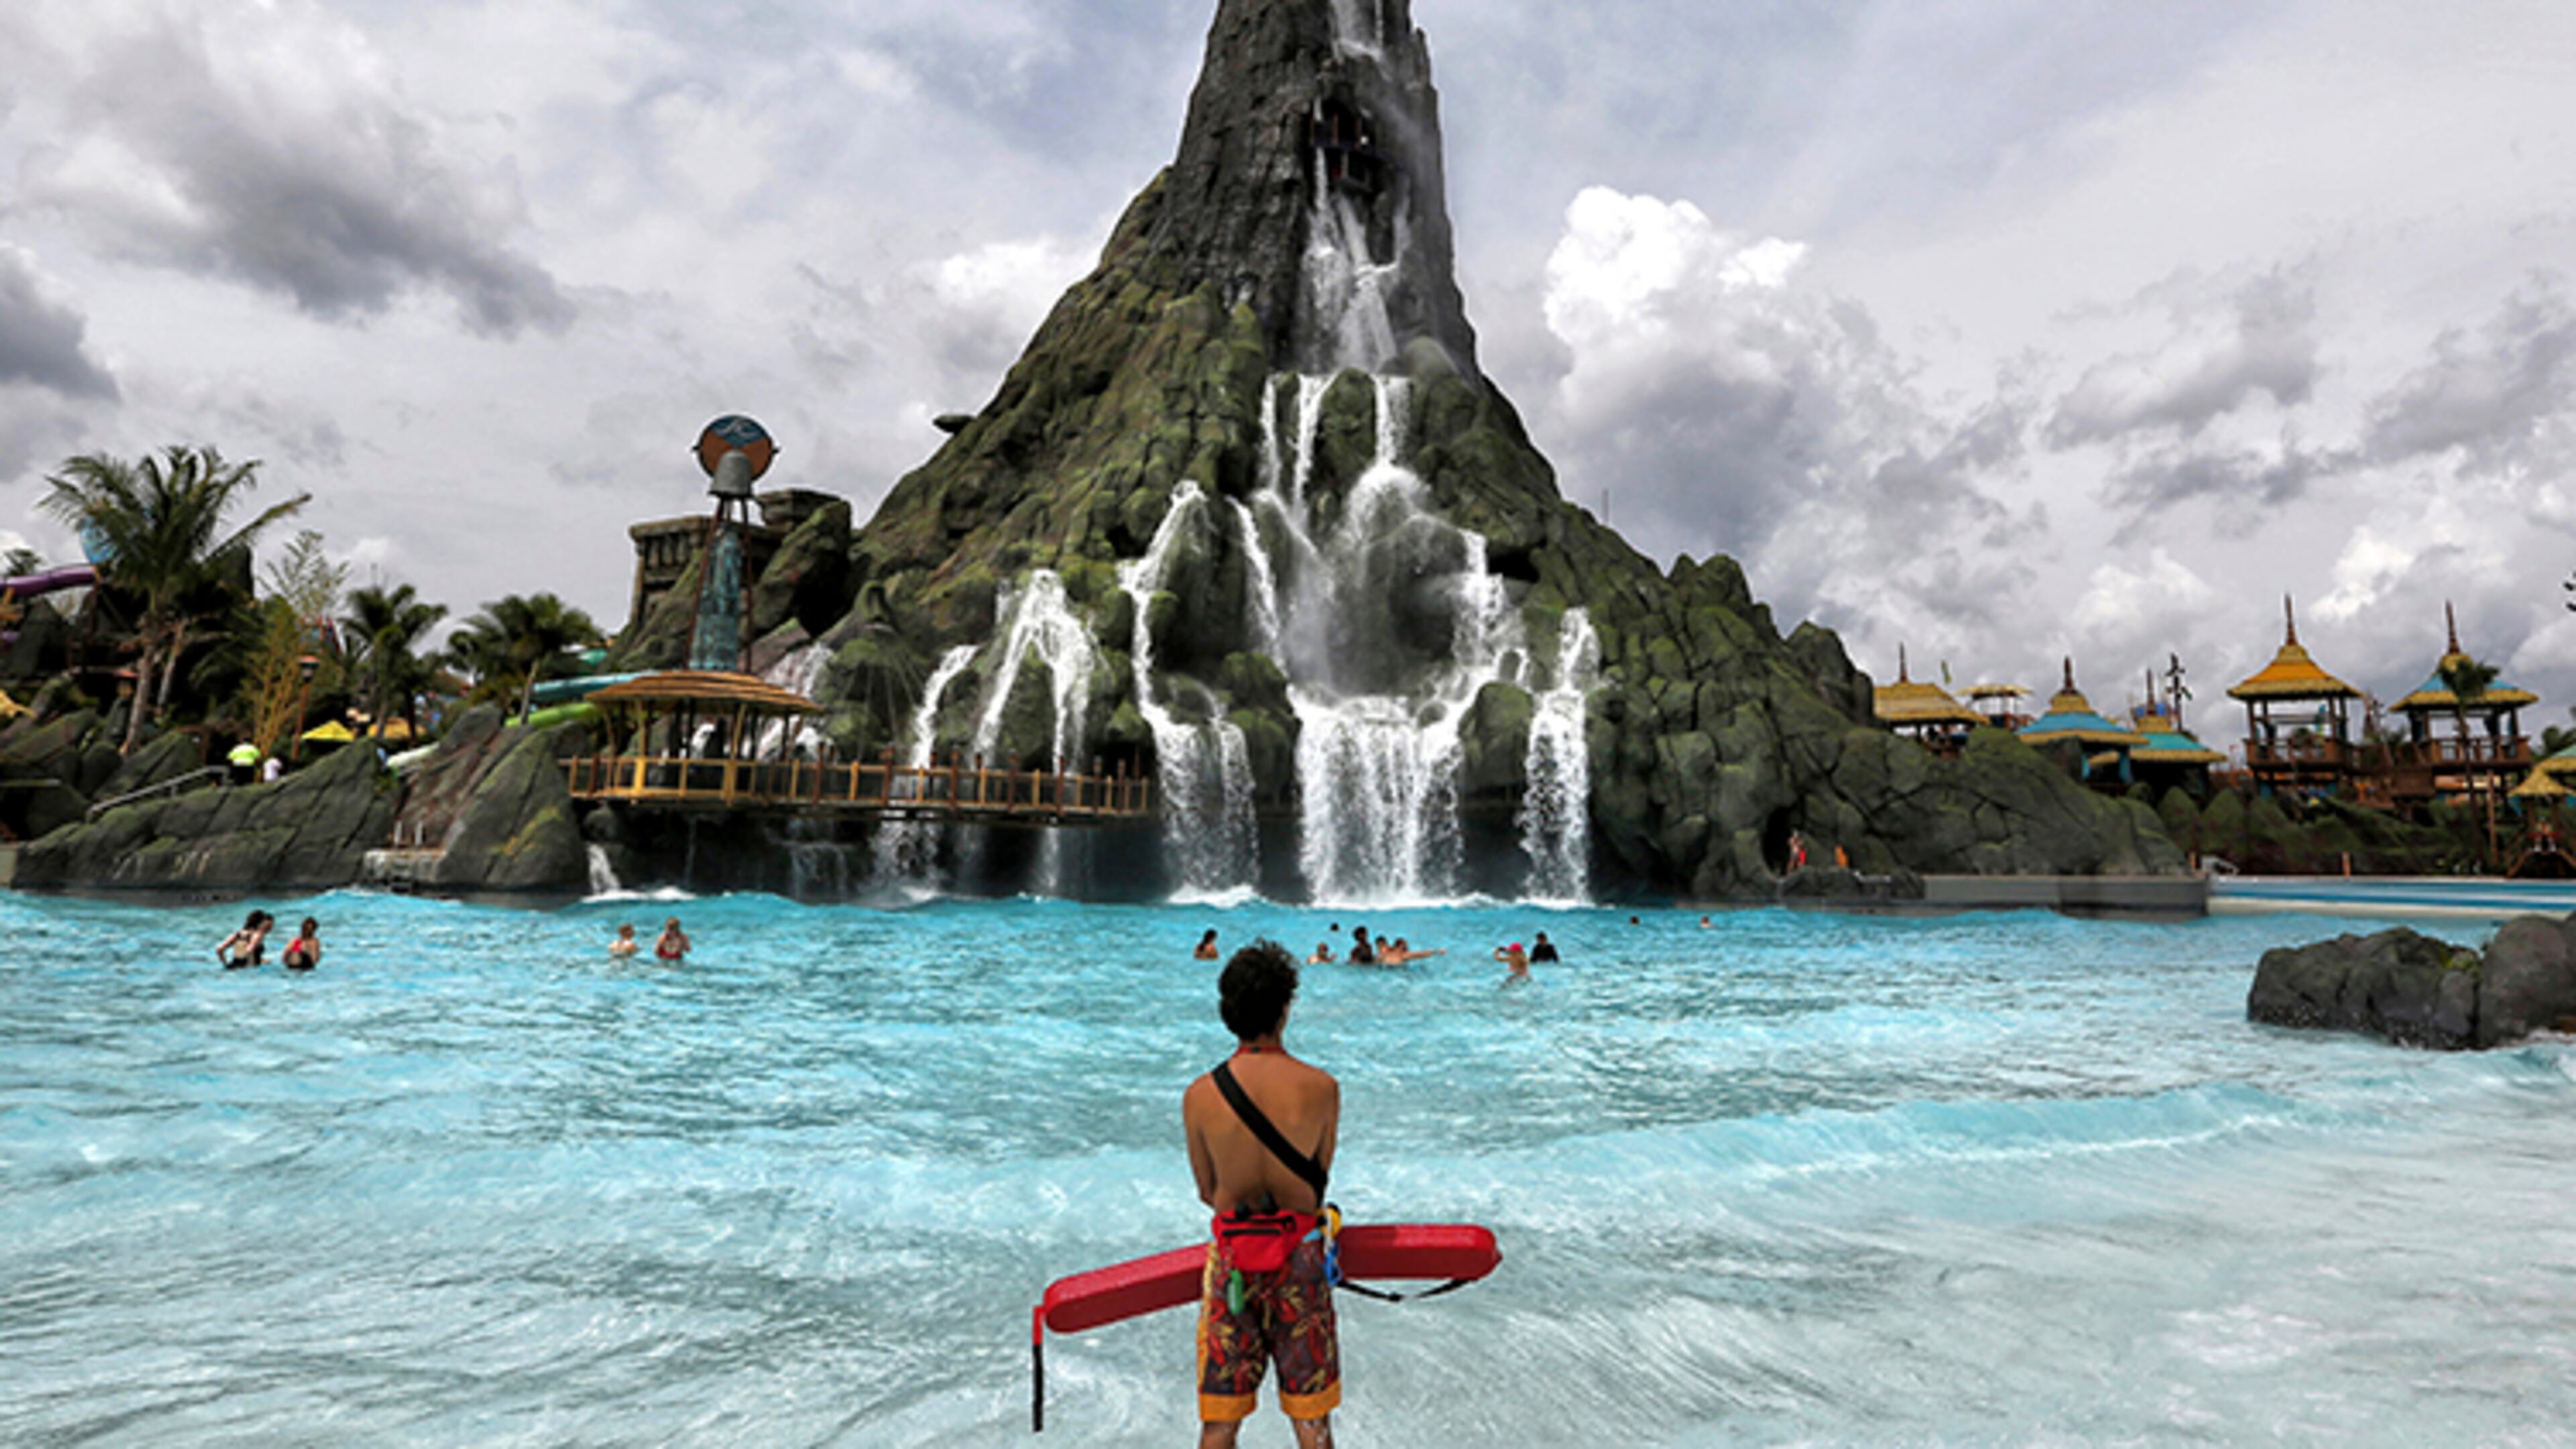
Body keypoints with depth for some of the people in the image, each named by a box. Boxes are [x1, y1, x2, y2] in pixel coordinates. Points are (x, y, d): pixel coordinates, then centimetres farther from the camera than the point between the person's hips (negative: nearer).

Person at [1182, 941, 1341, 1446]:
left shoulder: (1200, 1096, -11)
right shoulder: (1321, 1087, -13)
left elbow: (1208, 1192, 2)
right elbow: (1320, 1178, 1)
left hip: (1231, 1263, 1)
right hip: (1301, 1260, 0)